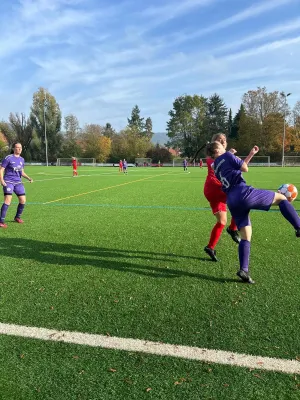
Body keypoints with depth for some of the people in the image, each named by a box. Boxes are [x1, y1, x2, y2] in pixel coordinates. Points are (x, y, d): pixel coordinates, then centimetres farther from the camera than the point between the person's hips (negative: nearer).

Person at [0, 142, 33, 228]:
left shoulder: (22, 159, 12)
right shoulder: (8, 158, -6)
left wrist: (28, 178, 4)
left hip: (18, 182, 6)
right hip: (8, 182, -6)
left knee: (23, 200, 2)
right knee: (8, 200, -18)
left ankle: (17, 217, 25)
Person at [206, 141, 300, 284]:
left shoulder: (216, 167, 26)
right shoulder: (227, 156, 6)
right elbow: (245, 168, 7)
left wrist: (251, 154, 37)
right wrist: (235, 158, 25)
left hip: (232, 202, 7)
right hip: (243, 193, -7)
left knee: (246, 236, 9)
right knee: (281, 198, 8)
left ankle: (243, 270, -2)